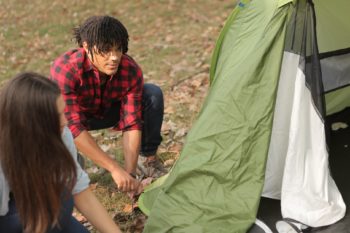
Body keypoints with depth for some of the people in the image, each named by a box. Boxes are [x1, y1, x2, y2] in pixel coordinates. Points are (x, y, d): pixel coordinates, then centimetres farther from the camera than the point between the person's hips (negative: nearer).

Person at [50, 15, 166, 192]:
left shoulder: (131, 71, -29)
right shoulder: (64, 69, -39)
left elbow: (131, 124, -27)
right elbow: (73, 127, -43)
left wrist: (129, 173, -37)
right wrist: (115, 169, -47)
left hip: (108, 110, 2)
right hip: (73, 117, -2)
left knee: (153, 95, -22)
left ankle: (147, 159, -3)